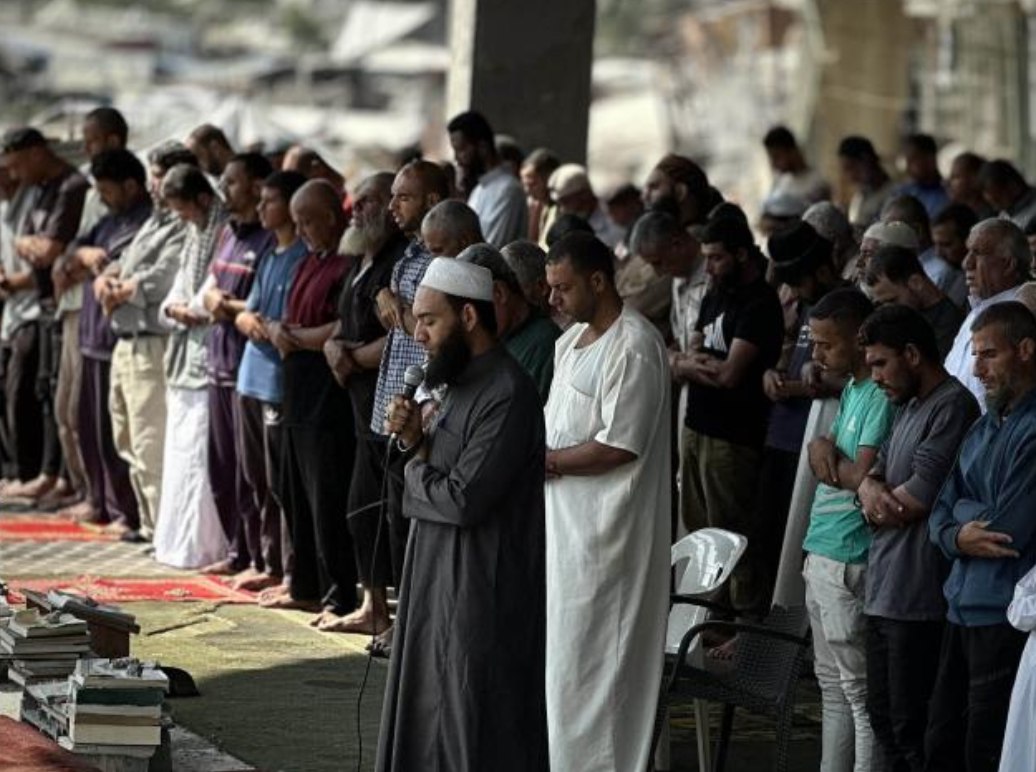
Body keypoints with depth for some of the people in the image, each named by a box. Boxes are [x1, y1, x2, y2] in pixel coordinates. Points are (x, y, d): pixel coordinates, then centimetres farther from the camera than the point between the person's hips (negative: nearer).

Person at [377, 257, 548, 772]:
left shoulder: (506, 395, -19)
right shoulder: (463, 383, 12)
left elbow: (463, 498, -24)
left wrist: (414, 468, -6)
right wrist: (416, 439, -2)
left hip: (483, 592, -10)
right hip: (441, 581, 10)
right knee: (431, 722, 14)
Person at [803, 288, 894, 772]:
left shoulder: (881, 397, -16)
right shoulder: (851, 389, 14)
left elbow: (860, 476, -22)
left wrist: (827, 456, -3)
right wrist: (824, 448, -4)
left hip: (850, 563, -10)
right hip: (822, 554, 10)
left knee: (858, 692, -5)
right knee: (832, 685, 15)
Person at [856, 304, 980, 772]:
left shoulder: (952, 407, -15)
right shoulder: (908, 408, 16)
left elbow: (919, 497, -20)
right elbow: (876, 470, 16)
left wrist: (877, 508, -1)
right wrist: (870, 489, -7)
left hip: (919, 597, -10)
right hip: (885, 591, 10)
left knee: (911, 725, -5)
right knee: (884, 715, 16)